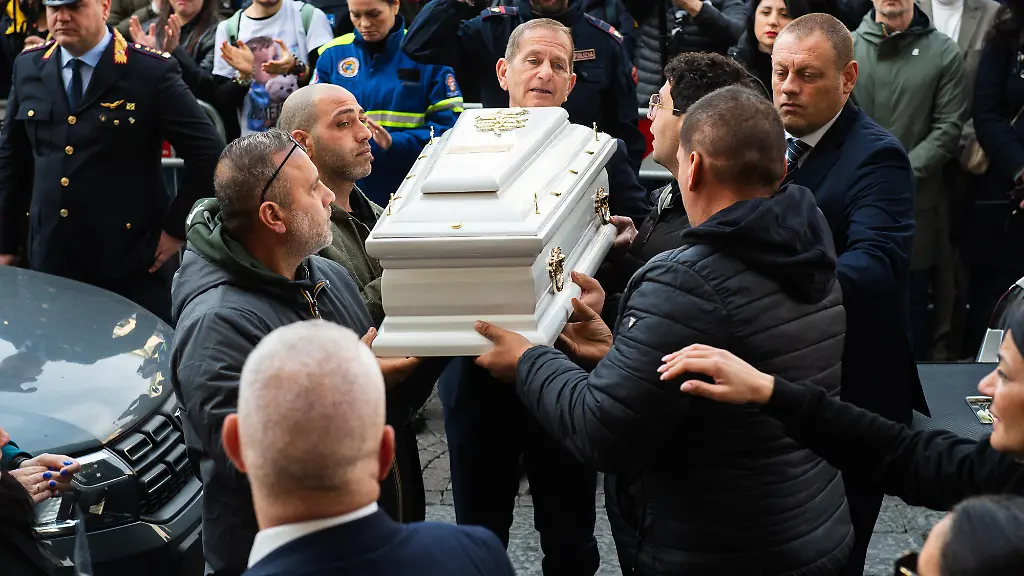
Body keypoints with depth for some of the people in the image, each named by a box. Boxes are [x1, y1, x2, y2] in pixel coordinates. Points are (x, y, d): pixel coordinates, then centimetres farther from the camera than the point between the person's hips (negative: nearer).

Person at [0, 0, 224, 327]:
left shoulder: (151, 72, -10)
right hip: (50, 260, 4)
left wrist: (176, 228, -8)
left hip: (132, 265, -4)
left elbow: (208, 152, -8)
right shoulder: (29, 68, 6)